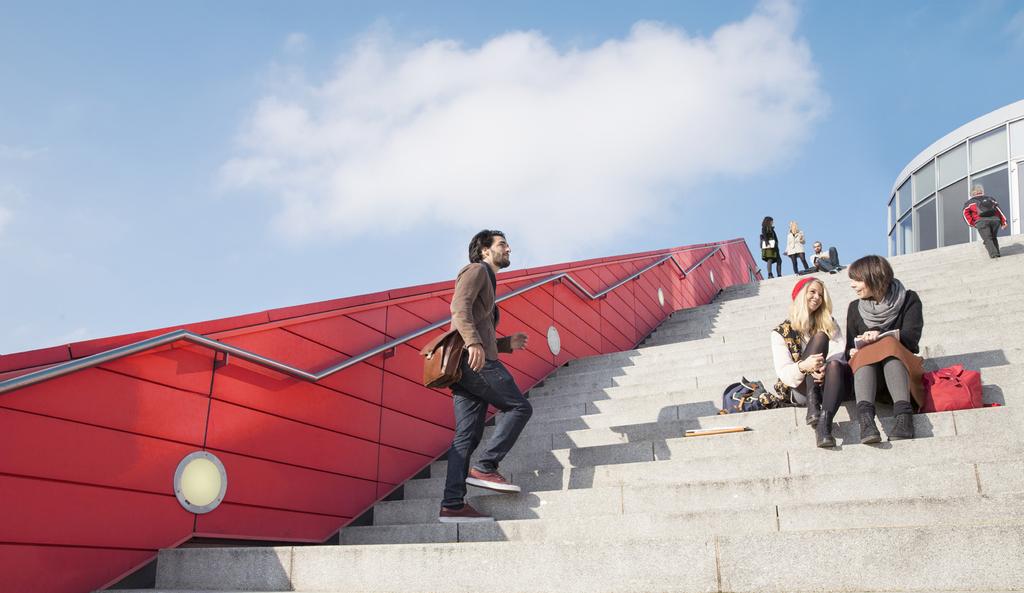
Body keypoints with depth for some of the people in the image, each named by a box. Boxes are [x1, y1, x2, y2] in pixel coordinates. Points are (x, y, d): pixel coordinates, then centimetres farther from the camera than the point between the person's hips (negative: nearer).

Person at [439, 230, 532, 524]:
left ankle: (452, 504, -2)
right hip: (473, 359, -9)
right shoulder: (476, 270, 5)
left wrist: (507, 343, 18)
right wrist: (474, 342, -28)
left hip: (465, 365, 9)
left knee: (468, 434, 2)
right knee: (519, 407, -5)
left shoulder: (487, 284, 34)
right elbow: (460, 305, -15)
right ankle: (485, 467, -8)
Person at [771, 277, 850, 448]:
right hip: (801, 389, -2)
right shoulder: (781, 332, 7)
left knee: (834, 364, -35)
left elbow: (839, 353, -2)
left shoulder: (829, 323, 17)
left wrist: (825, 369, -26)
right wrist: (802, 366, -28)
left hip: (828, 385, 2)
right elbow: (783, 372, -4)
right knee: (820, 336, -22)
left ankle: (824, 424, -51)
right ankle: (812, 405, -37)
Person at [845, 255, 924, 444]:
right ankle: (865, 417, -56)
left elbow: (910, 338, -8)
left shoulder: (908, 300, 6)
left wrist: (881, 336, -26)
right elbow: (850, 347, 10)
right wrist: (852, 352, -15)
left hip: (899, 366, -2)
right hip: (866, 371, 2)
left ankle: (904, 415, -51)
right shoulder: (855, 308, 15)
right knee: (865, 352, -31)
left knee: (889, 344, -32)